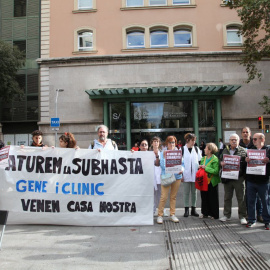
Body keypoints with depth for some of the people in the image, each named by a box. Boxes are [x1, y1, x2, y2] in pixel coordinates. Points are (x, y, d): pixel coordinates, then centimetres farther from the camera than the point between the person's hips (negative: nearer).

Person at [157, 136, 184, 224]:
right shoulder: (163, 153, 2)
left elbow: (182, 163, 9)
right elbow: (162, 165, -6)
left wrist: (182, 169, -10)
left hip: (177, 177, 3)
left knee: (173, 197, 11)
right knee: (164, 197, -8)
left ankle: (172, 214, 22)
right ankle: (160, 215, 3)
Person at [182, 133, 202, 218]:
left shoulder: (196, 149, 8)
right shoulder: (182, 149, -1)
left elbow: (200, 161, 10)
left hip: (195, 174, 3)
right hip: (186, 175, -3)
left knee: (194, 192, 9)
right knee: (186, 192, 3)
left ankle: (193, 209, 17)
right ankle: (186, 210, 11)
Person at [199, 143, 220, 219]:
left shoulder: (215, 159, -12)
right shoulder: (203, 158, 10)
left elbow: (216, 171, -22)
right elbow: (201, 166, 23)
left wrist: (206, 168, -20)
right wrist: (200, 167, 0)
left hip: (212, 182, -6)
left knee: (213, 198, 5)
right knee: (204, 197, 12)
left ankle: (214, 215, 17)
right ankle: (205, 213, 26)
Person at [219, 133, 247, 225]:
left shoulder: (243, 151, 1)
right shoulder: (225, 151, 12)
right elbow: (220, 160, 16)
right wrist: (221, 163, -7)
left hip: (239, 178, -3)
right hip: (227, 177, 3)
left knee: (241, 198, 4)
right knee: (227, 197, 12)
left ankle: (242, 216, 16)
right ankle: (226, 215, 23)